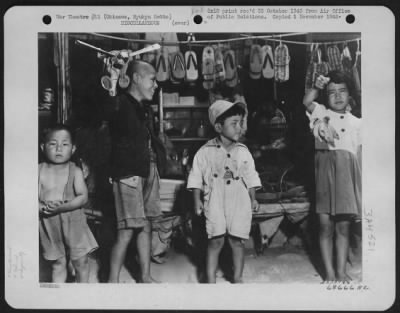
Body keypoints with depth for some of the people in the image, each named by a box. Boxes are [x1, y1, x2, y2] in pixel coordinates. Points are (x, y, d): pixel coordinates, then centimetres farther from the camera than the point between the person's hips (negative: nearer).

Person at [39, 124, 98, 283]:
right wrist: (42, 208, -22)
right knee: (58, 263, 12)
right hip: (48, 224, 1)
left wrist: (62, 207, -24)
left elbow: (83, 197, -12)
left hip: (73, 222, -1)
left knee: (81, 260, 5)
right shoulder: (39, 170, -1)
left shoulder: (75, 171, -5)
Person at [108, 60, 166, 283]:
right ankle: (113, 281, 0)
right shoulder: (120, 104, -9)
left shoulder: (146, 109, 17)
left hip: (149, 171, 9)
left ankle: (145, 277, 22)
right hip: (128, 174, -9)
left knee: (146, 226, 12)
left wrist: (160, 159, 14)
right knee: (127, 230, -9)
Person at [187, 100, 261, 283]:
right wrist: (197, 200, -3)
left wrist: (253, 198, 6)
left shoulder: (243, 152, 7)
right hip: (215, 203, -2)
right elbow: (196, 177, 2)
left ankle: (237, 279, 18)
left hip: (239, 202, 2)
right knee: (215, 240, -2)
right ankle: (211, 280, 7)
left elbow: (251, 177, 13)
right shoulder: (206, 152, -2)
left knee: (237, 241, 5)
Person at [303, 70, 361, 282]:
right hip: (325, 171, -2)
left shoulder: (355, 122, 11)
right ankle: (329, 273, 10)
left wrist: (360, 181, 6)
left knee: (343, 226, 6)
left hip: (346, 175, 2)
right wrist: (317, 87, -28)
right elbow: (306, 102, -14)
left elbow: (359, 153, 10)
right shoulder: (321, 114, 6)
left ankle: (341, 272, 14)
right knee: (325, 226, 1)